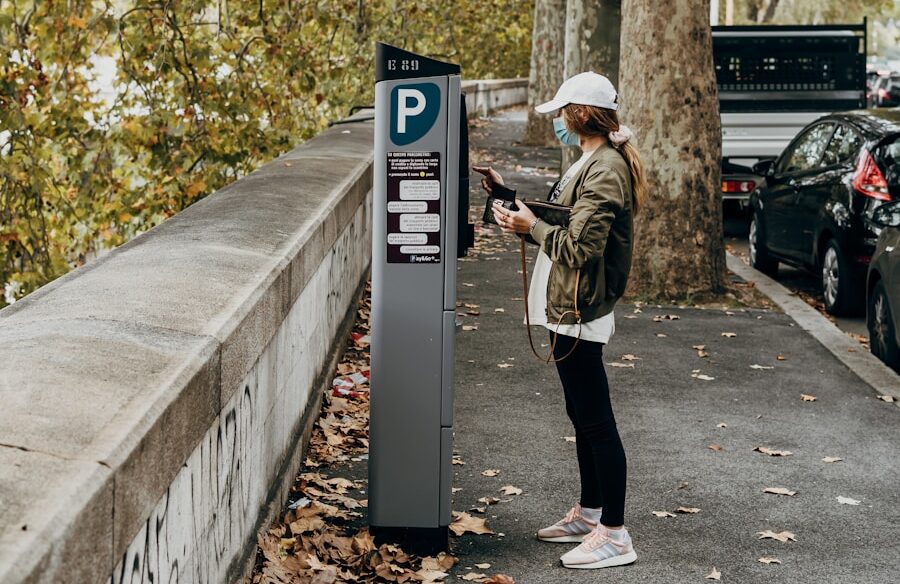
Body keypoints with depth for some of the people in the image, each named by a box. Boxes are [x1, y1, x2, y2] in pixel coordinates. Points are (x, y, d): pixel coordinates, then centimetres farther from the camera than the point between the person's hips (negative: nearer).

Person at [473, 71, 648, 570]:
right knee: (582, 416, 19)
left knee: (595, 421, -6)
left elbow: (578, 246, -24)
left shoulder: (605, 170, -19)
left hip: (580, 314, -11)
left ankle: (614, 534, 0)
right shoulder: (592, 162, 14)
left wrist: (530, 226, -12)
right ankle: (589, 514, 31)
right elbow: (562, 221, 18)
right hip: (568, 309, 11)